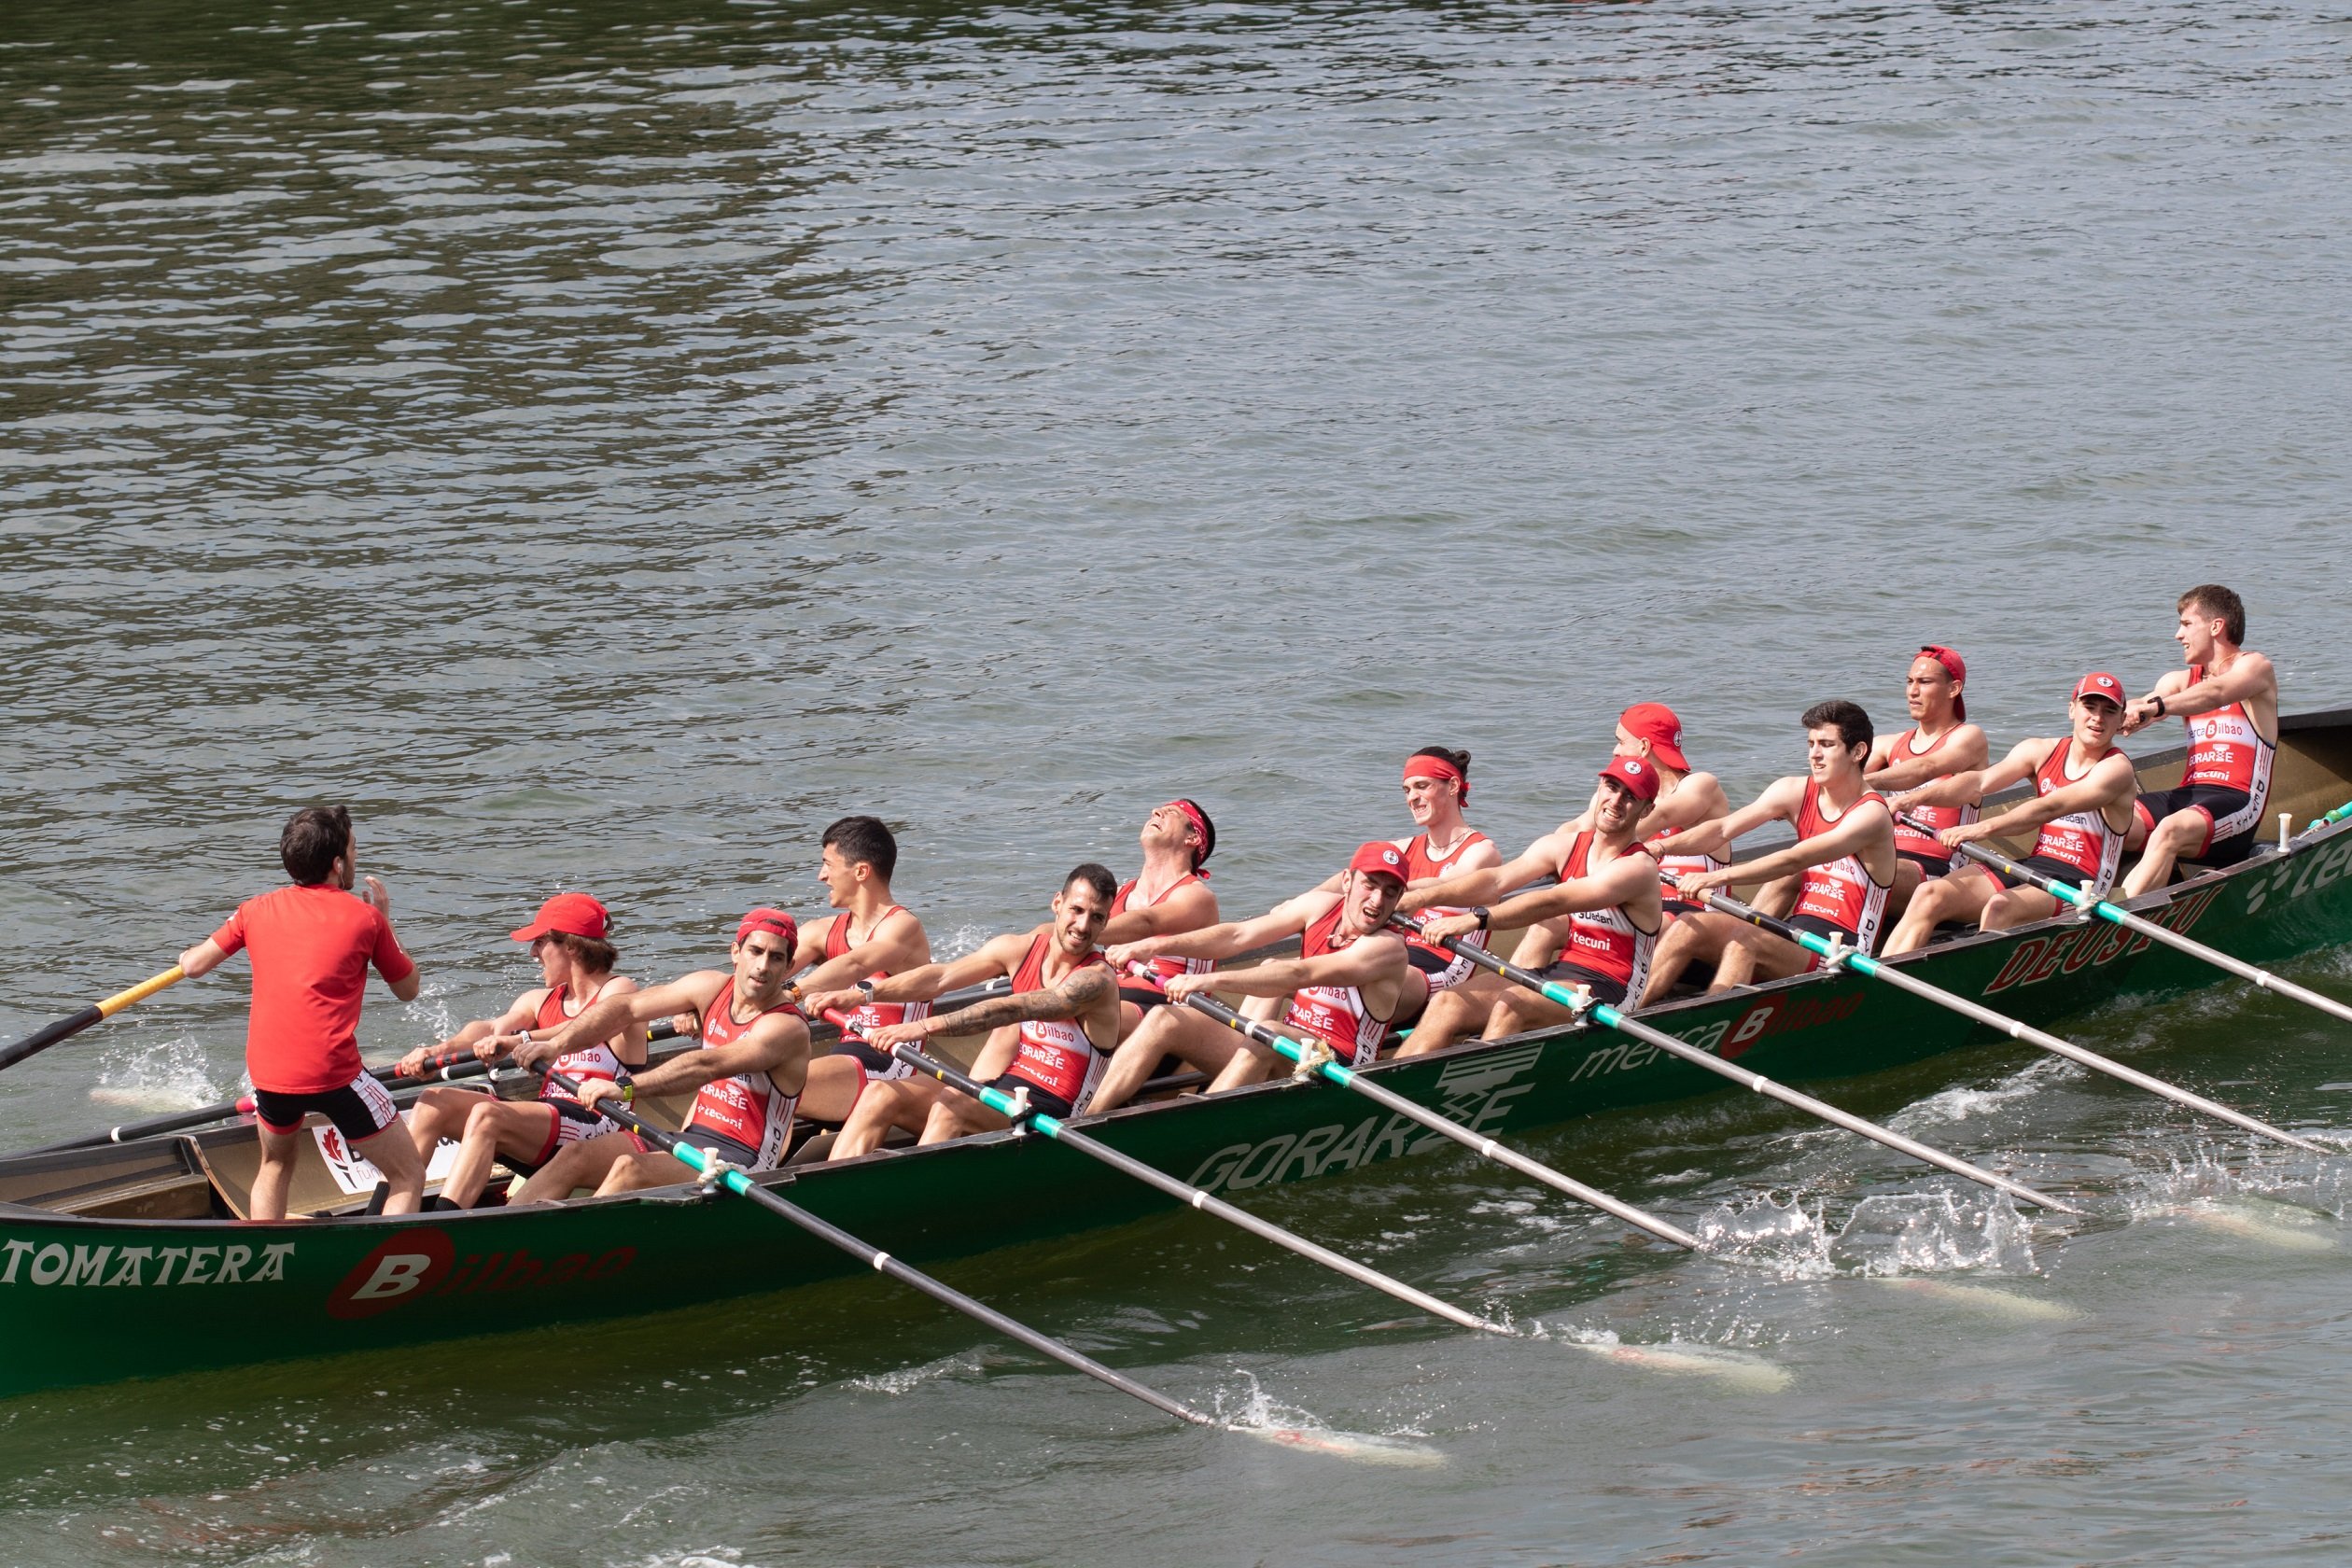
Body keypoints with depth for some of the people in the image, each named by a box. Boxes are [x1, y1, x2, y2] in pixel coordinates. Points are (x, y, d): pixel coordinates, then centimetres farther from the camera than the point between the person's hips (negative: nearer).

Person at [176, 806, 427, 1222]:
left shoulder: (258, 910, 11)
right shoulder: (364, 917, 1)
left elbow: (193, 966, 18)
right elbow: (408, 989, 14)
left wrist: (188, 955, 42)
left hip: (267, 1073, 5)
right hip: (335, 1073, -5)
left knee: (275, 1165, 32)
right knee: (409, 1178, 5)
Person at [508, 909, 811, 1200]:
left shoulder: (787, 1028, -16)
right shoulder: (713, 988, 7)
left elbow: (707, 1066, -29)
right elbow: (628, 1008, 7)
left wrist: (627, 1089, -38)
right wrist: (558, 1044, -7)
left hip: (738, 1161, -7)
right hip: (691, 1138, 8)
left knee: (630, 1168, -31)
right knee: (574, 1156, -10)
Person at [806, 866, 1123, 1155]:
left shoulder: (1097, 980, -12)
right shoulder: (1023, 948, 9)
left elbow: (1010, 1010, -25)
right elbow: (940, 977, 2)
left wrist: (926, 1027, -35)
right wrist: (861, 994, -11)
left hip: (1047, 1111, -7)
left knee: (952, 1103, -33)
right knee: (882, 1095, -13)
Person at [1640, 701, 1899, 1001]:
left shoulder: (1872, 814, -13)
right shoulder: (1795, 793, 8)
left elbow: (1794, 861, -25)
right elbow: (1724, 829, -3)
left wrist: (1721, 877, -35)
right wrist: (1660, 847, -20)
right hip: (1794, 936, 7)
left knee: (1744, 942, -32)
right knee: (1690, 926, -12)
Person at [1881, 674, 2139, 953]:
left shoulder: (2116, 769, -5)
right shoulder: (2041, 752, 13)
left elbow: (2050, 809, -20)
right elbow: (1982, 781, -1)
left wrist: (1985, 828, -33)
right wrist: (1917, 798, -18)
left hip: (2075, 886, -6)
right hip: (2029, 867, 6)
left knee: (1999, 907, -36)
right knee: (1930, 895, -16)